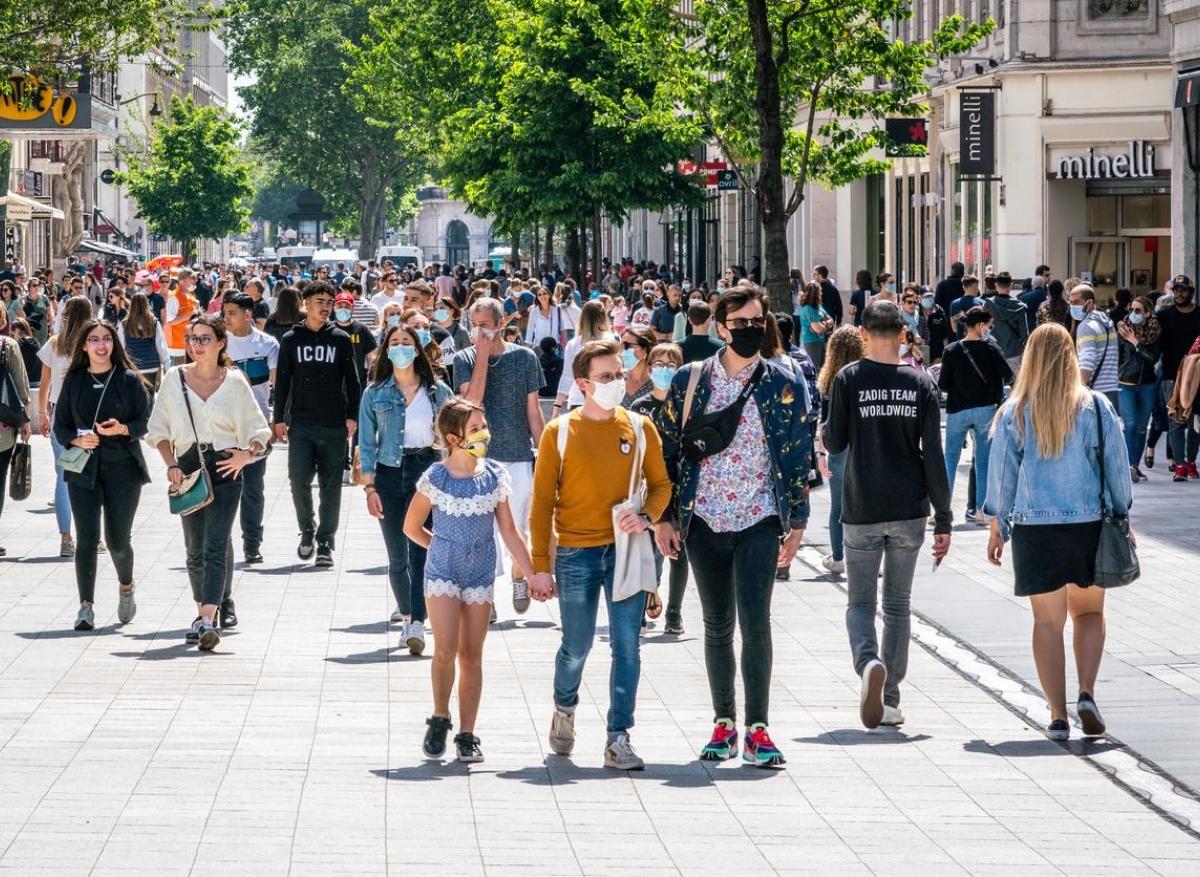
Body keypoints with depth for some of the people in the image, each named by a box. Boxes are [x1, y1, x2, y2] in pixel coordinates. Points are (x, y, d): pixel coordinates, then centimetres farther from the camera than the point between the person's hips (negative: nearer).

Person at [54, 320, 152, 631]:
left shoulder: (129, 380, 1)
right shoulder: (73, 382, 7)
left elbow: (146, 422, 0)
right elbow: (60, 425, 9)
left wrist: (123, 429, -19)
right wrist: (77, 439, -10)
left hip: (123, 468, -1)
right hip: (83, 470, 1)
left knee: (117, 539, 2)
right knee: (87, 538, -7)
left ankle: (126, 588, 32)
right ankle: (86, 606, -3)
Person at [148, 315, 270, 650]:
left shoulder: (235, 382, 1)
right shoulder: (175, 378, 5)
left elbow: (258, 430, 6)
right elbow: (159, 429, 10)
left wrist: (247, 454, -13)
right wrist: (171, 465, -4)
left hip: (225, 469, -3)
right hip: (188, 468, 3)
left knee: (215, 546, -13)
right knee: (195, 548, 10)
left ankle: (208, 620, -23)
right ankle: (205, 608, 26)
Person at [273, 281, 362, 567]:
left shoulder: (340, 339, 5)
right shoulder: (291, 340, 6)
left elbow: (352, 381, 6)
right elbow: (282, 381, 8)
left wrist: (352, 417, -2)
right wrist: (279, 419, 3)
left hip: (334, 426, 0)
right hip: (300, 425, 0)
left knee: (331, 486, 2)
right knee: (299, 480, -9)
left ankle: (325, 542, 9)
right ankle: (307, 529, 14)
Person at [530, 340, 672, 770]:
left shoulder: (639, 428, 4)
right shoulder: (559, 432, -2)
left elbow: (660, 484, 11)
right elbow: (542, 503, 0)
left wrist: (646, 517, -11)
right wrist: (540, 567, -3)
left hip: (626, 551, 1)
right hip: (575, 553, -1)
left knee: (627, 646, -5)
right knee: (576, 647, 7)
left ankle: (618, 739, 0)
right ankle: (564, 710, 37)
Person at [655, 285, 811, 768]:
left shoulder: (783, 386, 2)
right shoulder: (690, 380, 4)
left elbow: (798, 457, 5)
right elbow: (667, 449, 7)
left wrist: (796, 521, 1)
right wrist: (664, 517, 4)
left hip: (759, 522, -2)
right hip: (704, 521, 2)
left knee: (754, 622, -12)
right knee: (717, 625, 9)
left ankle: (756, 729, -9)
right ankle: (723, 723, 19)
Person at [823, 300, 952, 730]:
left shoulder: (849, 379, -6)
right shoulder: (920, 383, 0)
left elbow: (834, 443, -4)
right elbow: (934, 455, -2)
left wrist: (829, 425, 19)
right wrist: (943, 519, 1)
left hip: (861, 511, -2)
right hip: (909, 511, 2)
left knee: (860, 602, 7)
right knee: (897, 604, 13)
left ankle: (869, 663, -23)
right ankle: (890, 701, 13)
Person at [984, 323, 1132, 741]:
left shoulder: (1014, 413, -3)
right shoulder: (1096, 407, -3)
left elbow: (1001, 475, 1)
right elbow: (1117, 467, 2)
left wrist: (997, 529, 11)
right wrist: (1122, 518, 14)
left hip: (1034, 529, 0)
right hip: (1089, 524, 0)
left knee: (1048, 621, 7)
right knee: (1089, 612, 16)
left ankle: (1058, 715, 3)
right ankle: (1087, 694, -3)